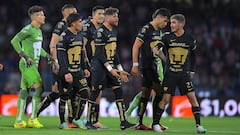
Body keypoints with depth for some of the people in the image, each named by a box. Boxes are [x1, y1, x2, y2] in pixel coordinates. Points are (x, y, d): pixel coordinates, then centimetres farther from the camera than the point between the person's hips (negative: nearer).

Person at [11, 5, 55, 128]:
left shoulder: (38, 31, 17)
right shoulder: (28, 29, -12)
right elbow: (14, 41, -20)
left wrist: (47, 56, 15)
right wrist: (25, 56, -24)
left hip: (33, 64, 9)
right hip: (27, 64, -9)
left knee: (24, 91, 8)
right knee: (39, 87, -16)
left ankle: (19, 120, 9)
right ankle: (33, 118, -17)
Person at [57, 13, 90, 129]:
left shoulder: (79, 35, 11)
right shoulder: (65, 36, -14)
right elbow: (61, 56, -17)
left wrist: (84, 68, 16)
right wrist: (66, 73, -21)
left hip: (78, 71, 7)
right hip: (67, 71, -7)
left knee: (84, 93, -2)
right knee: (64, 96, 0)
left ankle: (76, 119, 9)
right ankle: (62, 123, 10)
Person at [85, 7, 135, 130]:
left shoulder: (114, 31, 13)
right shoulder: (100, 32, -15)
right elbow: (100, 53, -18)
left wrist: (120, 70, 15)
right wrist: (110, 69, -23)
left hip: (111, 66, 8)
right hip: (99, 67, -8)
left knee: (119, 92, 1)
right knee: (95, 93, -3)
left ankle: (123, 122, 1)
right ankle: (88, 122, 6)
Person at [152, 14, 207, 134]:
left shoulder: (190, 39, 1)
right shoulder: (168, 37, -2)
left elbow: (193, 55, 15)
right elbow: (157, 47, -17)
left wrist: (192, 71, 14)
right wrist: (156, 50, -40)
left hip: (184, 74, 1)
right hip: (170, 74, -1)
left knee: (192, 97, -6)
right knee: (165, 99, -5)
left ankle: (198, 125, -1)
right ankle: (155, 123, 7)